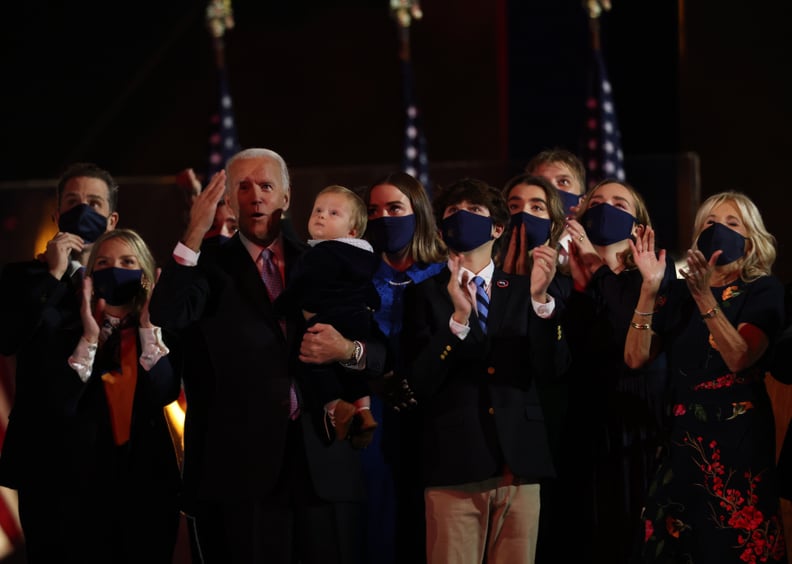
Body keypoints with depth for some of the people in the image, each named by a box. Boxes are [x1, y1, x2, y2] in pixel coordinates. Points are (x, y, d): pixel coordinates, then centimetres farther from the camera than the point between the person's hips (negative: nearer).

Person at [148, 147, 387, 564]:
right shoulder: (211, 268, 8)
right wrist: (193, 236, -20)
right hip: (242, 469, -2)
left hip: (325, 466, 2)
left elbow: (383, 355, 15)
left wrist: (350, 352, -7)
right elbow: (166, 316, -13)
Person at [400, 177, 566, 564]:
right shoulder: (425, 294, 6)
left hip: (520, 464, 2)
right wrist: (457, 317, -17)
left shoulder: (522, 292, 12)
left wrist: (540, 298, -15)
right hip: (454, 466, -2)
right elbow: (420, 382, -5)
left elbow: (548, 369, -1)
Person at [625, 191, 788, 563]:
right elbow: (635, 357, 1)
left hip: (737, 437, -5)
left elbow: (739, 358, -19)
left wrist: (705, 296, -28)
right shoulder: (683, 290, 12)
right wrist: (649, 287, -10)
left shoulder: (764, 291, -2)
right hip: (683, 437, 5)